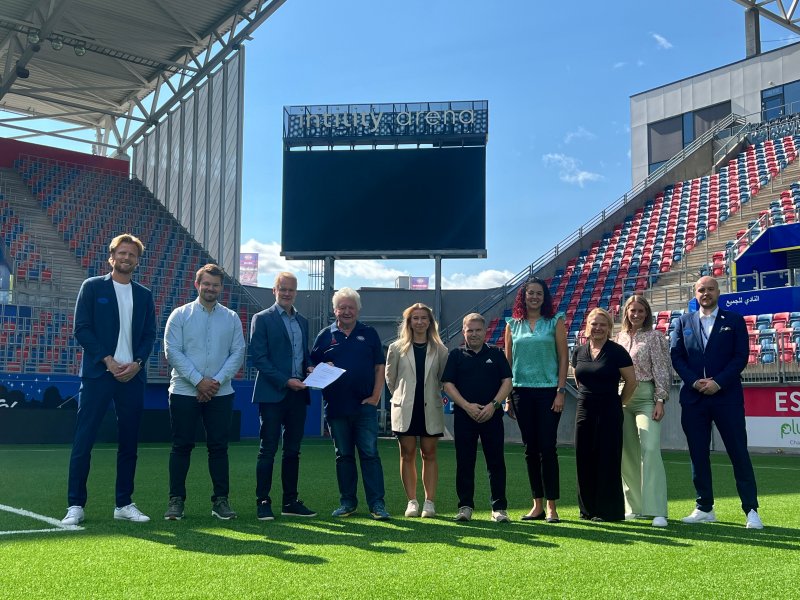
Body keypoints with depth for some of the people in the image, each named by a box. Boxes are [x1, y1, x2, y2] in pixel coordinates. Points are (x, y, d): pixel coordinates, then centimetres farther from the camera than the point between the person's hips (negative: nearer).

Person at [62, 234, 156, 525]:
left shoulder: (144, 295, 14)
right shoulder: (92, 287, 3)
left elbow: (149, 335, 10)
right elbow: (81, 329, -3)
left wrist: (137, 363, -7)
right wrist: (108, 360, -12)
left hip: (132, 376, 4)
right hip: (97, 373, -4)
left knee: (129, 442, 6)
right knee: (83, 441, -5)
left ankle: (124, 504, 15)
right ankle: (75, 505, 2)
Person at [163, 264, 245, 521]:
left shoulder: (232, 318, 7)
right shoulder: (180, 315, 1)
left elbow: (238, 353, 2)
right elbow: (172, 352, -6)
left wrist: (217, 380, -10)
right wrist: (199, 381, -13)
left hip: (220, 393, 2)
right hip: (185, 392, -2)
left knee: (219, 447, 4)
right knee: (181, 446, 1)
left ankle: (221, 500, 11)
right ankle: (176, 500, 9)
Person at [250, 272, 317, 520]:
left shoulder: (302, 321, 16)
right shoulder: (262, 319, -2)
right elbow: (258, 358, -9)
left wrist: (311, 370, 0)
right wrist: (285, 381, -16)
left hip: (298, 394, 6)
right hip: (273, 393, -6)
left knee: (292, 451, 9)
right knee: (268, 450, -2)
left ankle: (290, 502, 16)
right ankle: (263, 502, 4)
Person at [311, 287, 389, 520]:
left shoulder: (369, 334, 8)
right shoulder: (325, 335, 9)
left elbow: (380, 367, 6)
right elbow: (313, 367, 10)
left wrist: (375, 396, -3)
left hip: (364, 405, -1)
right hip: (335, 407, 2)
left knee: (370, 453, -4)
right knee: (343, 455, 9)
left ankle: (377, 503, -1)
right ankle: (347, 502, 17)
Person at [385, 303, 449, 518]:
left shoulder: (440, 350, 3)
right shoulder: (397, 348, 2)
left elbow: (444, 379, 11)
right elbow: (390, 377, 10)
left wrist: (431, 396, 10)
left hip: (430, 409, 0)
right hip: (405, 409, 0)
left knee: (429, 454, 4)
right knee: (408, 455, 3)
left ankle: (429, 501, 8)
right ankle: (412, 501, 9)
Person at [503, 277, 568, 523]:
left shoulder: (555, 322, 4)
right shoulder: (513, 325, 9)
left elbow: (563, 358, 0)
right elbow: (507, 362, 10)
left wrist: (561, 391, -8)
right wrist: (507, 397, 6)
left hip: (548, 390, -3)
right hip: (522, 391, 3)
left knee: (547, 448, -5)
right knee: (530, 449, 6)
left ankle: (551, 506, 1)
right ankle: (537, 505, 14)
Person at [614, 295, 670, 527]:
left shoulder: (654, 336, 0)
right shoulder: (620, 337, 14)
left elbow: (662, 370, -4)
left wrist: (660, 400, -11)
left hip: (645, 397, -5)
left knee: (650, 449, -16)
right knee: (626, 453, 7)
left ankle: (656, 511, -15)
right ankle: (634, 506, 18)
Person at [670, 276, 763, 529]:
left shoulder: (734, 321, 6)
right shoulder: (684, 323, 12)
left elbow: (741, 356, -2)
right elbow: (676, 356, 6)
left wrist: (719, 382, -12)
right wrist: (694, 381, -9)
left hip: (727, 396, -2)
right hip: (693, 397, 3)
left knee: (739, 453, -2)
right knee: (698, 454, 6)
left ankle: (751, 510, 2)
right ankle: (704, 508, 15)